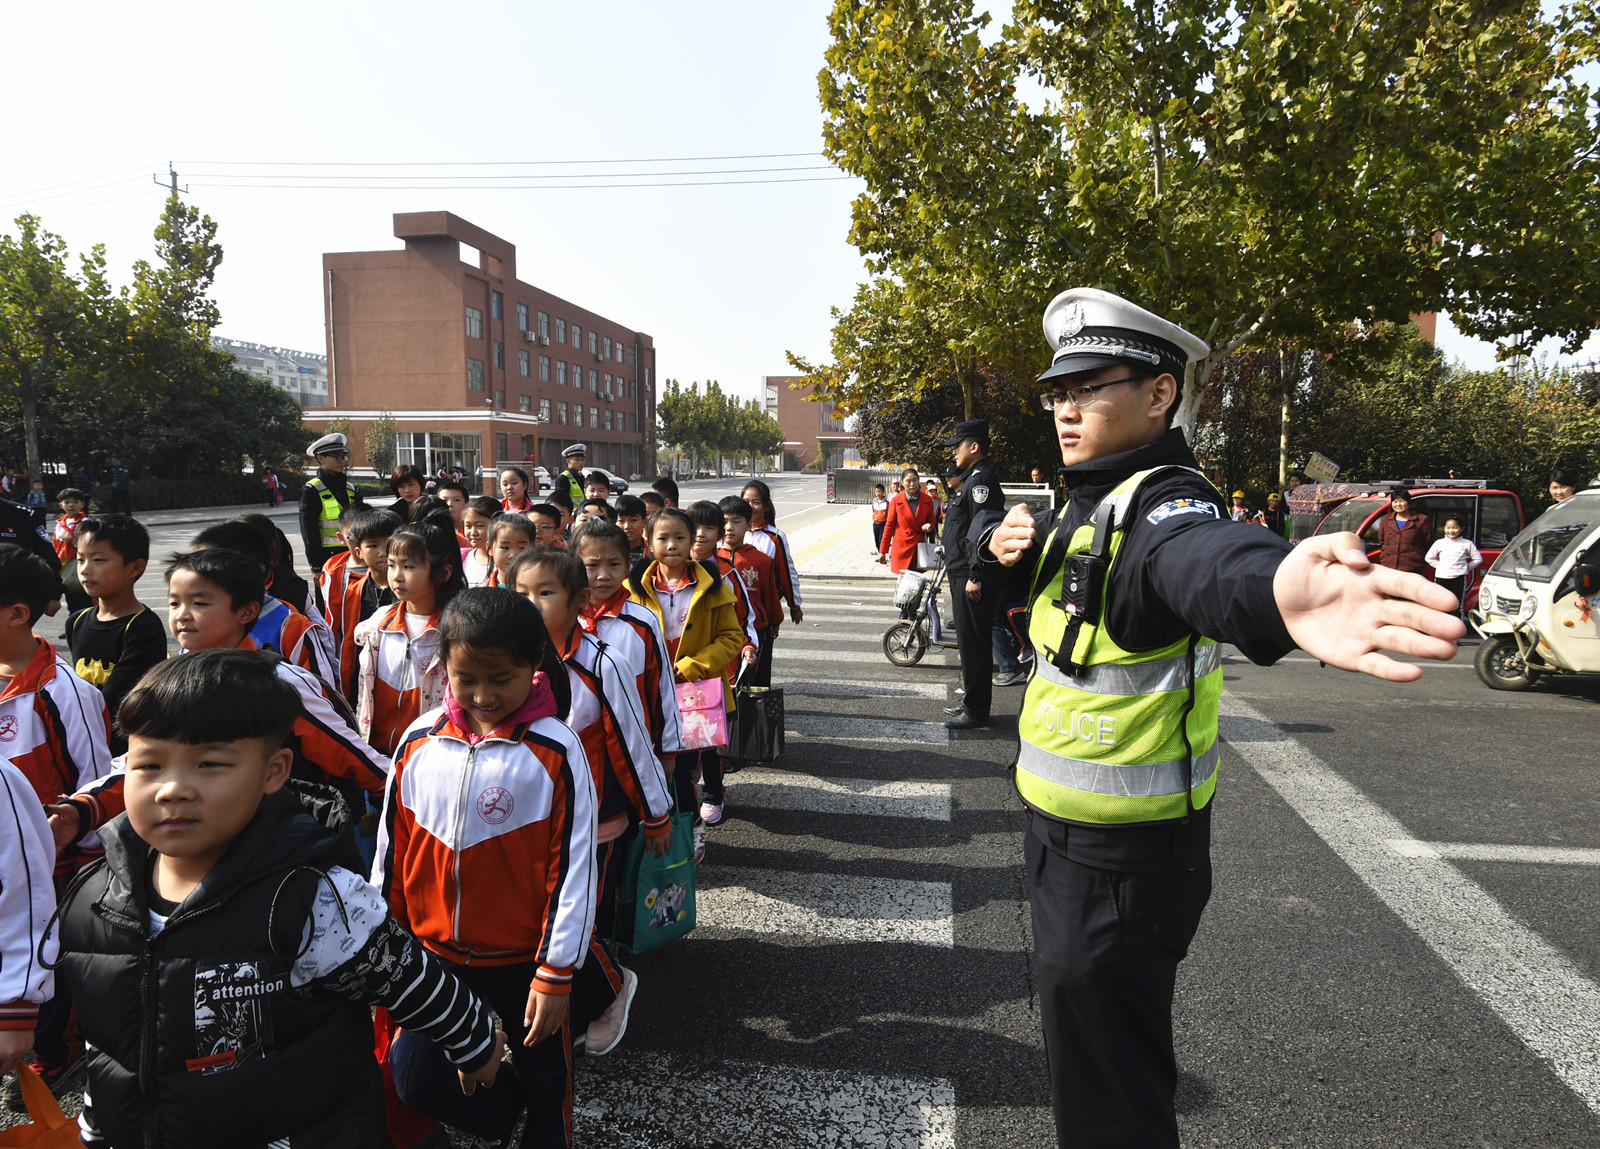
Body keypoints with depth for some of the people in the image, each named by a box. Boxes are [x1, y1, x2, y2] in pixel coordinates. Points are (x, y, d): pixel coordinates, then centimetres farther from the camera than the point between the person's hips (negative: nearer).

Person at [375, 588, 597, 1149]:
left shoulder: (555, 751, -17)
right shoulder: (420, 740, -5)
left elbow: (572, 867, -14)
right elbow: (391, 848, 6)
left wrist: (556, 973, -12)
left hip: (522, 958, -3)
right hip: (431, 953, 4)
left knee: (543, 1079, 15)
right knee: (414, 1080, 12)